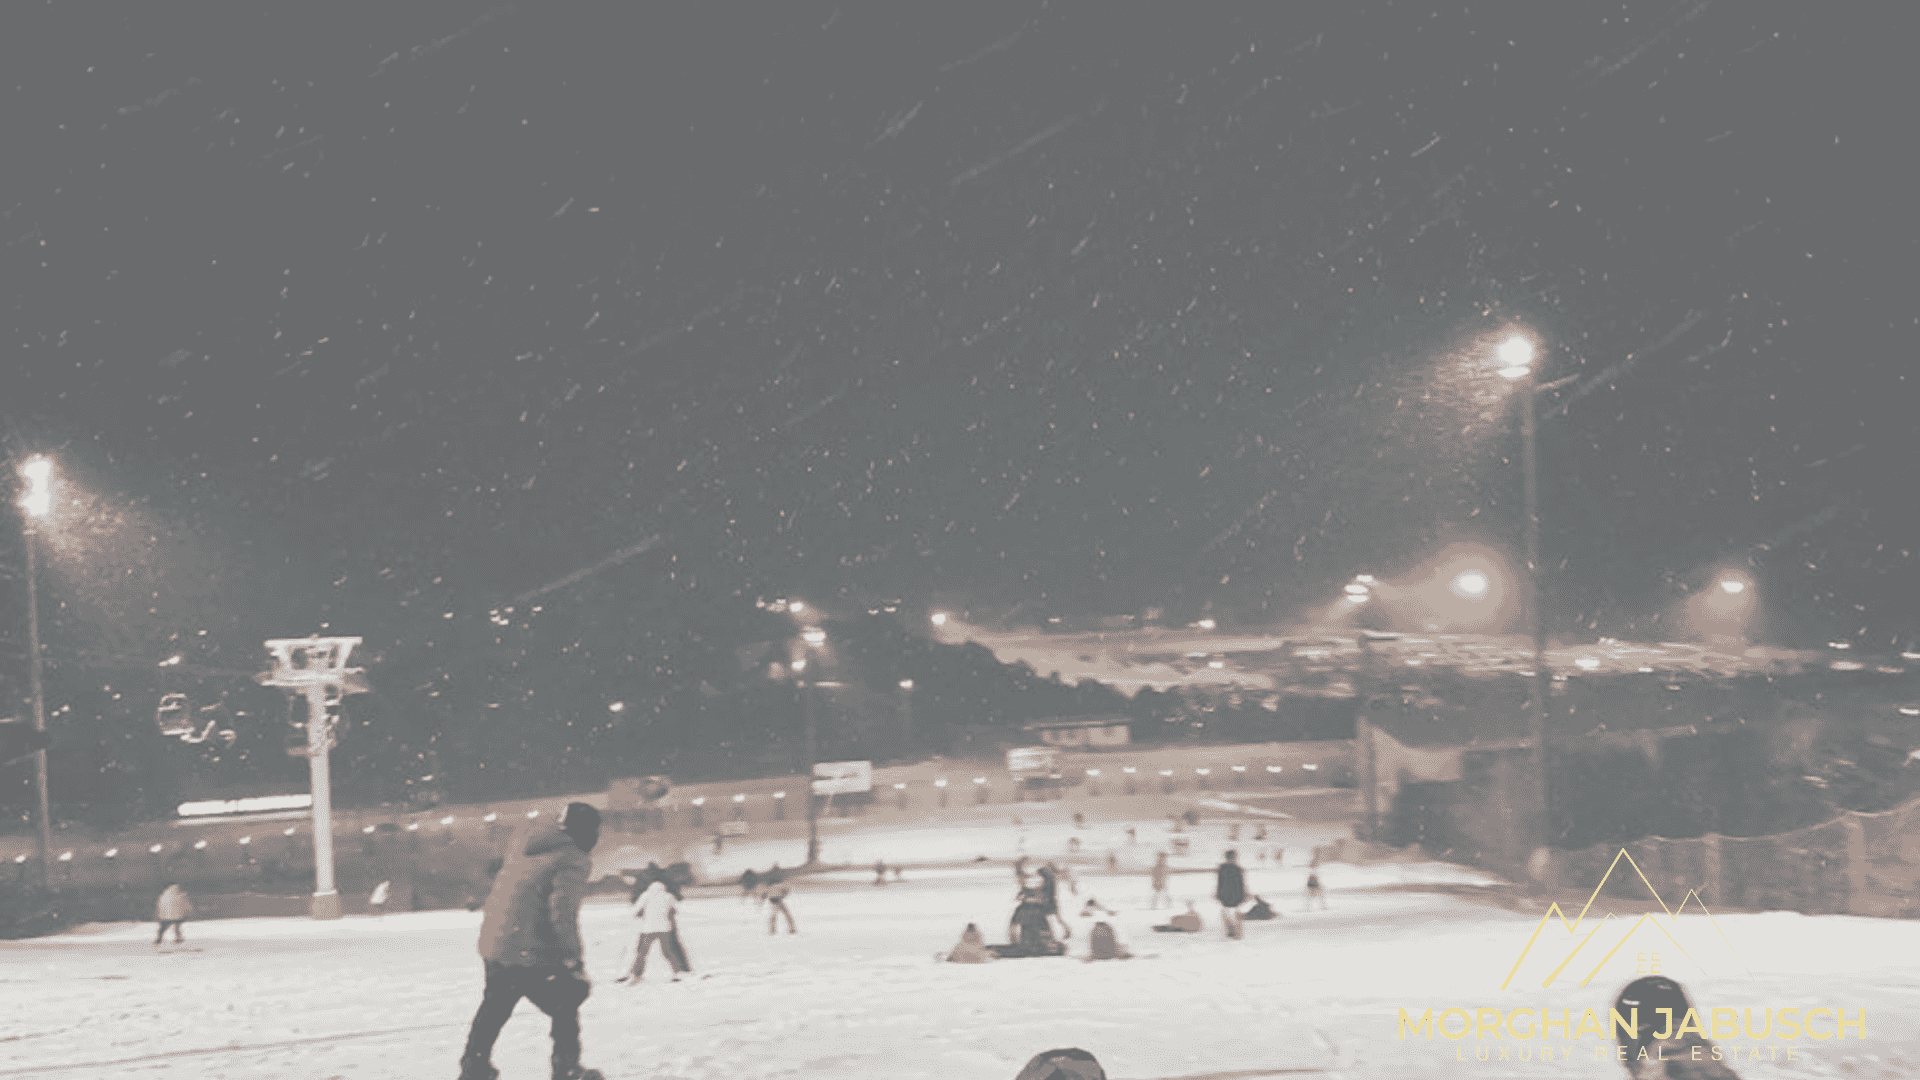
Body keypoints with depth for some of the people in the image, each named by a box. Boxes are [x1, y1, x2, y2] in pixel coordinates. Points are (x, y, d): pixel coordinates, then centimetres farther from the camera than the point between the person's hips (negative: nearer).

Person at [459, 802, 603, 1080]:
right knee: (564, 1009, 11)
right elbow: (563, 913, -22)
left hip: (493, 945, 7)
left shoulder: (522, 844, 10)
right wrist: (574, 960, -16)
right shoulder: (573, 861, -13)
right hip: (534, 955, -7)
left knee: (494, 1008, 25)